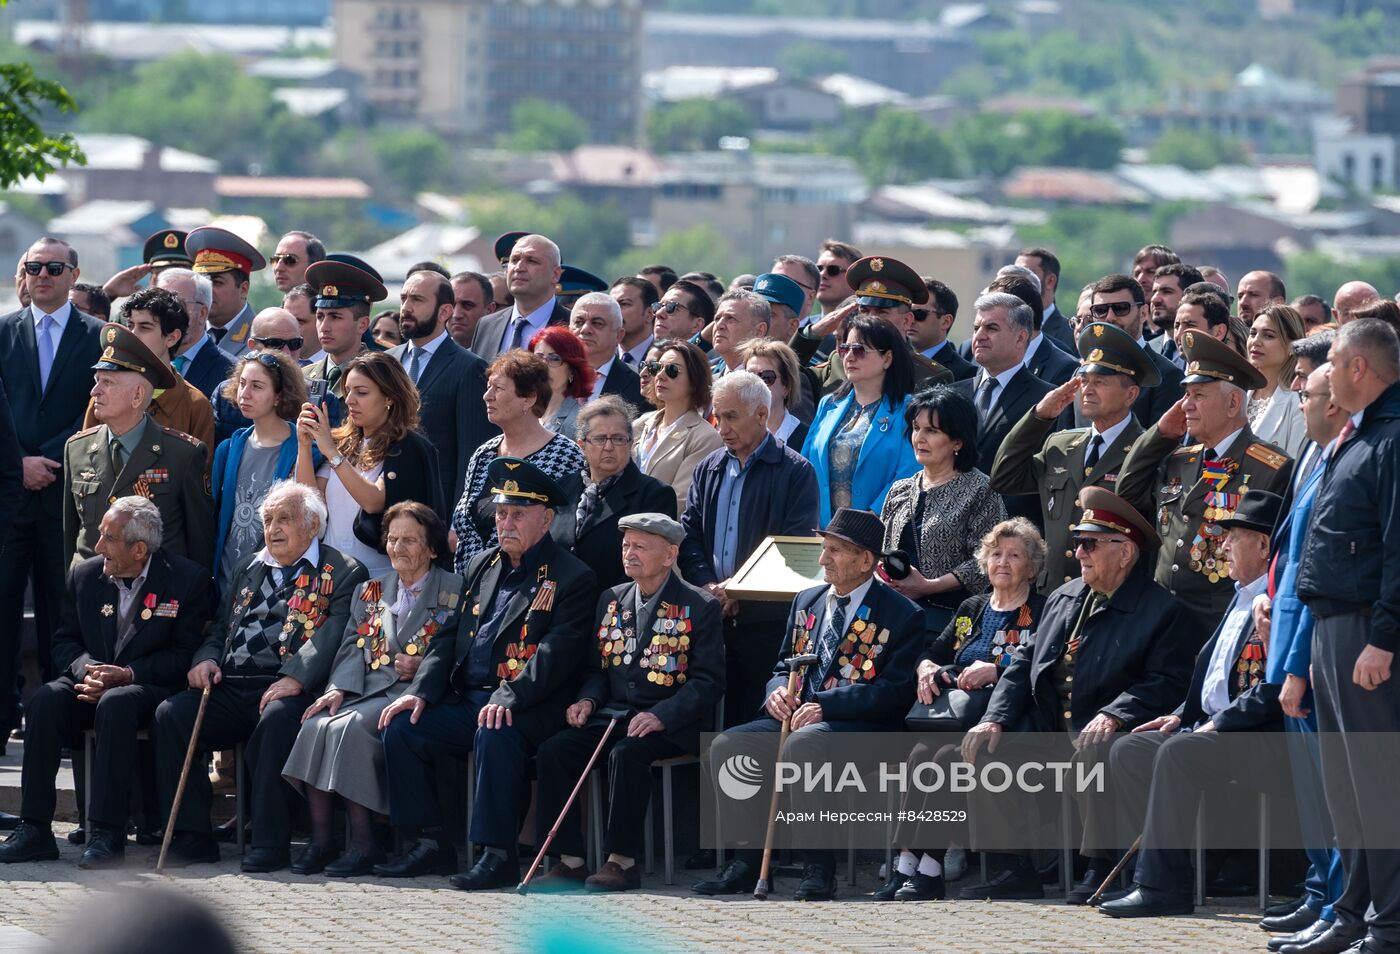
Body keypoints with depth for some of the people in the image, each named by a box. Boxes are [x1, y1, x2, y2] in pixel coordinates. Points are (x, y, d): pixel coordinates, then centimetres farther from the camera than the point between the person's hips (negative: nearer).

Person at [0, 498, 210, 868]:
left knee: (115, 703, -38)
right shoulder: (85, 575, 7)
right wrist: (87, 671, -14)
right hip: (91, 684, 4)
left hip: (148, 687, -4)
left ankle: (106, 833, -38)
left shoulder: (187, 579, -6)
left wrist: (127, 675, -20)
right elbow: (64, 643, 9)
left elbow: (184, 656, -8)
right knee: (46, 700, -27)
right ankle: (35, 829, -27)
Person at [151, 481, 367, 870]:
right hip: (231, 688, 6)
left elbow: (334, 635, -9)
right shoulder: (251, 571, 29)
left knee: (277, 719, -39)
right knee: (170, 714, -20)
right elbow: (220, 626, 29)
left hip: (288, 690, -6)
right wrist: (206, 659, 5)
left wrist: (296, 678, -24)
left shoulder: (342, 573, 6)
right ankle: (192, 836, -16)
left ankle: (270, 843, -33)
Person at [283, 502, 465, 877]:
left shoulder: (454, 593, 7)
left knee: (351, 728, -32)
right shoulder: (370, 591, 23)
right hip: (364, 689, 5)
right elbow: (352, 649, 13)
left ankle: (362, 842, -28)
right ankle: (319, 839, -23)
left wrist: (424, 668, -15)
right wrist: (339, 689, -5)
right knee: (315, 726, -25)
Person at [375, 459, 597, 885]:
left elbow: (556, 654, -15)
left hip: (527, 707, -7)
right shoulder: (481, 567, 20)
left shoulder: (572, 578, -3)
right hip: (467, 700, 7)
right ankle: (428, 844, -6)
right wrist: (421, 690, 1)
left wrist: (507, 699, -28)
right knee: (401, 729, -11)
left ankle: (499, 855, -30)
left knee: (495, 736, -37)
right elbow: (451, 638, 18)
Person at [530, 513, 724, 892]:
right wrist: (587, 700, -1)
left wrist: (661, 716, -22)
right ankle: (569, 861, -17)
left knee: (627, 754, -35)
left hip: (669, 725, -6)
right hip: (613, 714, 6)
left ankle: (622, 861, -27)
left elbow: (708, 682, -9)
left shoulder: (700, 607, -3)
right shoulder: (612, 599, 16)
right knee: (554, 751, -18)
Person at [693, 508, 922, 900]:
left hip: (858, 726, -7)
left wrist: (823, 705, -20)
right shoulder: (807, 602, 19)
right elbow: (784, 666, 23)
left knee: (802, 744, -38)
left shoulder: (901, 615, -3)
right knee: (726, 745, -19)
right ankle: (747, 860, -14)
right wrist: (777, 692, -3)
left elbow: (895, 692, -12)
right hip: (796, 717, 7)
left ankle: (818, 868, -34)